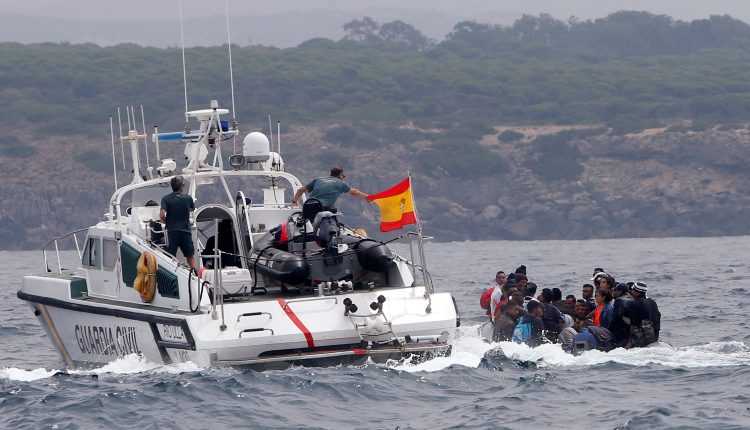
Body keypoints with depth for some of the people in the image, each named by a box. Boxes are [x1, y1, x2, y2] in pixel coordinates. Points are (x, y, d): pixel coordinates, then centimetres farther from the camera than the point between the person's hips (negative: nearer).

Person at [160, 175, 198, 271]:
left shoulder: (166, 199, -6)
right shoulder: (187, 198, -1)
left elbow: (162, 215, -17)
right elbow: (193, 208, 19)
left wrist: (166, 223, 3)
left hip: (172, 232, -1)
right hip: (186, 231, 1)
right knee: (190, 257, 12)